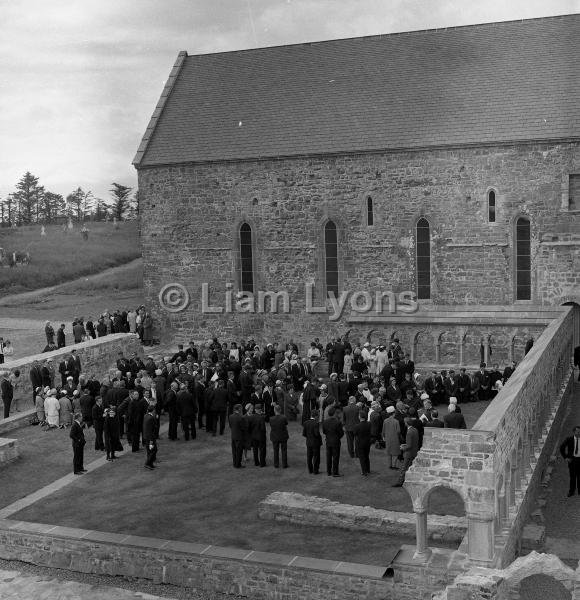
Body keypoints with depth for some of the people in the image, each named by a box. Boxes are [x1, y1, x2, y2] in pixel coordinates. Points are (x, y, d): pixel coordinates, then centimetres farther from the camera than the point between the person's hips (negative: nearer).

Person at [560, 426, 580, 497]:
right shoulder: (569, 439, -5)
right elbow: (561, 448, 3)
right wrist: (565, 458, -3)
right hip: (571, 459, -1)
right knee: (572, 476, 1)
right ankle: (571, 491, 10)